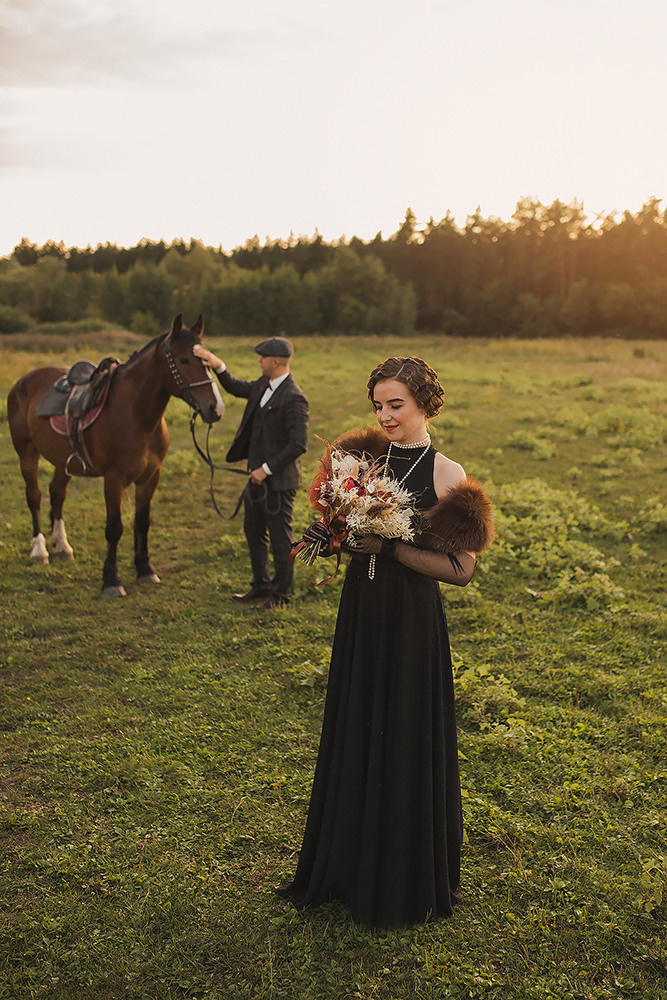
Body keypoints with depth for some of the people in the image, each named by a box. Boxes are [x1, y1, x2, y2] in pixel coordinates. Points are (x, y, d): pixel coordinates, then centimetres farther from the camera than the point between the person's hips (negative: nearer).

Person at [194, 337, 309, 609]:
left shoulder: (293, 398, -23)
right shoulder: (265, 384, 5)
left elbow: (299, 444, -26)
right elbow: (237, 388, 23)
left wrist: (266, 469, -21)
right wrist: (217, 365, 7)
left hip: (278, 479, -10)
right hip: (258, 474, 10)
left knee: (280, 536, 5)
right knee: (253, 531, 20)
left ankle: (281, 594, 20)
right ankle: (261, 586, 35)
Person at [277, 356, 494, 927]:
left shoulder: (446, 474, -10)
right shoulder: (366, 458, 6)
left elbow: (461, 570, -13)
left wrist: (389, 547, -18)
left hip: (412, 623, -5)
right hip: (360, 615, 6)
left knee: (407, 746, 6)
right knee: (353, 740, 15)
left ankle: (410, 884, 27)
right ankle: (353, 866, 35)